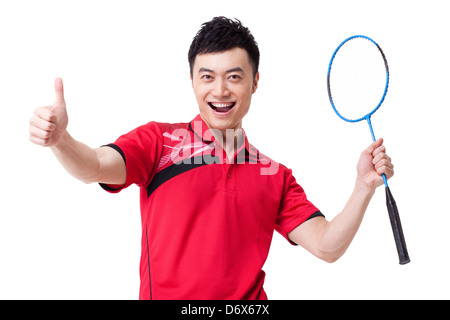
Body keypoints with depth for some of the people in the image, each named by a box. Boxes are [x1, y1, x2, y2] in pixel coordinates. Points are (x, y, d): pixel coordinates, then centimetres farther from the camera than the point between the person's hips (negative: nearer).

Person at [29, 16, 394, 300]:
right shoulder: (158, 141, 0)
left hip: (248, 301, 2)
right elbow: (94, 167, -14)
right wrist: (59, 138, -34)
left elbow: (326, 246, 2)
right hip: (165, 295, -2)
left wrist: (364, 187, -11)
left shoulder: (276, 176, 6)